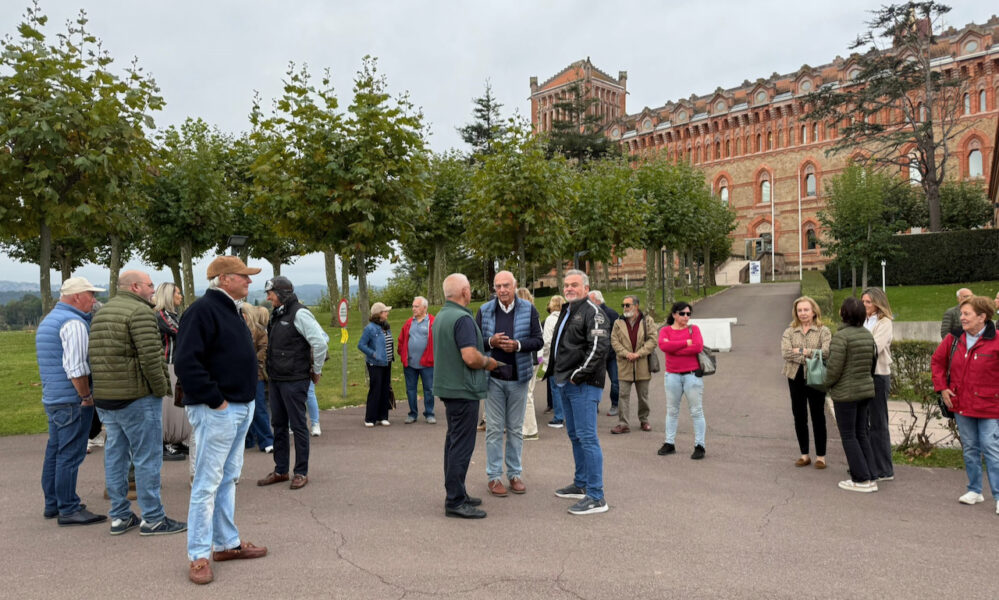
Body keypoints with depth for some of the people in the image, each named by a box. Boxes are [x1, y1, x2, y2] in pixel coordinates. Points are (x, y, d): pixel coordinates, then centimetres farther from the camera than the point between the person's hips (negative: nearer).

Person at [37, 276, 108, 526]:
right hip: (72, 400, -10)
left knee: (55, 451, 16)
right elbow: (76, 367, -23)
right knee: (70, 454, -5)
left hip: (51, 399, 10)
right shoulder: (73, 323, -16)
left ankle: (52, 504, 25)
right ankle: (68, 510, 0)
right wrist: (87, 396, -15)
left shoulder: (48, 320, 18)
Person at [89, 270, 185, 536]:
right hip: (137, 396, -9)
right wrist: (161, 388, -10)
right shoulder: (140, 312, -13)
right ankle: (152, 519, 4)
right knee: (147, 457, -2)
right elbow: (150, 357, -21)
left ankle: (120, 516, 21)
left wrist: (104, 389, 17)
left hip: (104, 396, 9)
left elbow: (95, 356, 17)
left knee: (115, 455, 13)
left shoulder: (102, 312, 16)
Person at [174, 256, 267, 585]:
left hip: (241, 408, 10)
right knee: (207, 484, -2)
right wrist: (215, 400, -20)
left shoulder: (229, 310, 16)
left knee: (228, 479, 16)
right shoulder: (203, 310, -14)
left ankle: (228, 543, 26)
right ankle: (198, 556, 7)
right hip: (217, 411, -10)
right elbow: (186, 362, -23)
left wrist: (246, 400, 13)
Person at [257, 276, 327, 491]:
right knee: (279, 425, 14)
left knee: (298, 425, 0)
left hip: (294, 380, -9)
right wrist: (271, 372, 17)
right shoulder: (277, 315, 12)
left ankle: (301, 473, 10)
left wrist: (316, 370, -12)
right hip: (275, 379, 9)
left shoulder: (299, 313, -15)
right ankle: (280, 471, 25)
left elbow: (319, 342, -21)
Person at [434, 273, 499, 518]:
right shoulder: (463, 319, -18)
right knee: (462, 445, -4)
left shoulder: (440, 317, 13)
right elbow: (470, 357, -26)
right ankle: (455, 501, 0)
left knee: (454, 441, 16)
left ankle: (455, 493, 25)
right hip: (463, 390, -10)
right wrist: (488, 362, -7)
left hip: (447, 387, 10)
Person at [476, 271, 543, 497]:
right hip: (493, 377, 0)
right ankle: (493, 476, 13)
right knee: (494, 429, 4)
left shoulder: (528, 309, 1)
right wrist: (491, 342, -16)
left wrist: (518, 345, -17)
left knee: (516, 429, 11)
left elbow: (538, 340, -1)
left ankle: (515, 474, 23)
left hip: (518, 377, 1)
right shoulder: (485, 310, 2)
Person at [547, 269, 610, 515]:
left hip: (584, 384, -10)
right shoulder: (566, 311, 20)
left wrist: (579, 374, -19)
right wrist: (555, 373, 18)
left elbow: (599, 347, -20)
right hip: (565, 384, 10)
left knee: (587, 437, -10)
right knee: (575, 436, 17)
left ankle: (596, 497, -6)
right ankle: (581, 484, 29)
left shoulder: (593, 312, -10)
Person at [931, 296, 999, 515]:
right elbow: (937, 361, 15)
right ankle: (975, 491, 26)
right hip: (961, 405, 5)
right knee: (970, 448, 14)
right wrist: (942, 387, 8)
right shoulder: (954, 339, 2)